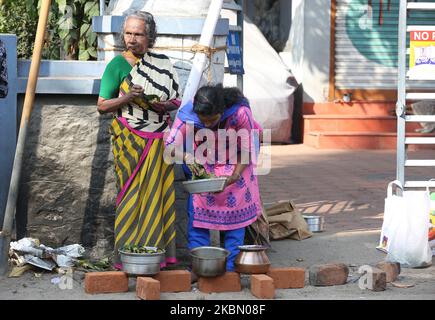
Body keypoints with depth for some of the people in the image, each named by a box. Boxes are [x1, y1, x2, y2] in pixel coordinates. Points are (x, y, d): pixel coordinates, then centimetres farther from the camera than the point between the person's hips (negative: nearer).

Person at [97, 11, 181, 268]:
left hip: (159, 139, 3)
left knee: (158, 193, 2)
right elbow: (102, 105, -2)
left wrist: (164, 105, -10)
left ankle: (158, 252, 7)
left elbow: (177, 100, 12)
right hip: (129, 139, -3)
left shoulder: (163, 63, 8)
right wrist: (127, 98, -18)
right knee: (132, 194, -4)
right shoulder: (118, 64, -1)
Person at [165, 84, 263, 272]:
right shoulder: (187, 115, -26)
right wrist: (186, 155, -44)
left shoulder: (240, 113, -31)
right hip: (201, 168, 2)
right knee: (197, 213, -7)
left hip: (235, 167, -1)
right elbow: (170, 146, -21)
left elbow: (248, 151, -20)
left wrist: (234, 177, -33)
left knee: (234, 214, -6)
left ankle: (231, 268, 3)